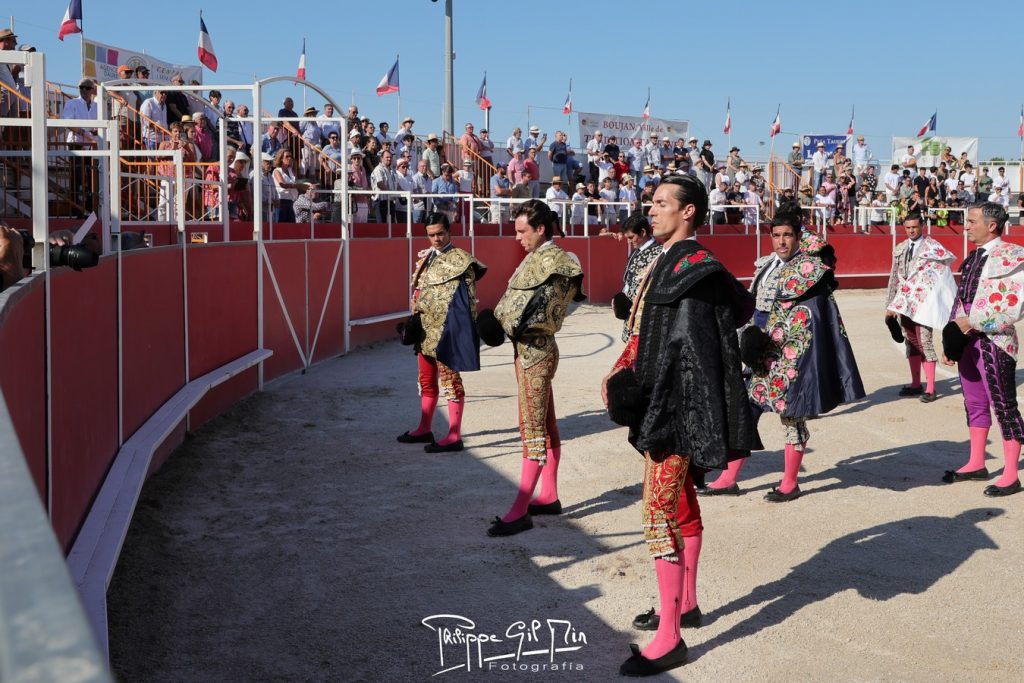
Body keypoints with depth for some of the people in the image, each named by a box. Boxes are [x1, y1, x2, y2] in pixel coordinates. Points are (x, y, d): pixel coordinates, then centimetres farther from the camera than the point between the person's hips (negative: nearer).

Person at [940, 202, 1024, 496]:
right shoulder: (972, 258, 13)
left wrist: (972, 323, -17)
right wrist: (951, 339, 11)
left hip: (994, 343, -8)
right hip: (967, 342, 8)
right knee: (975, 404, 16)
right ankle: (976, 464, 28)